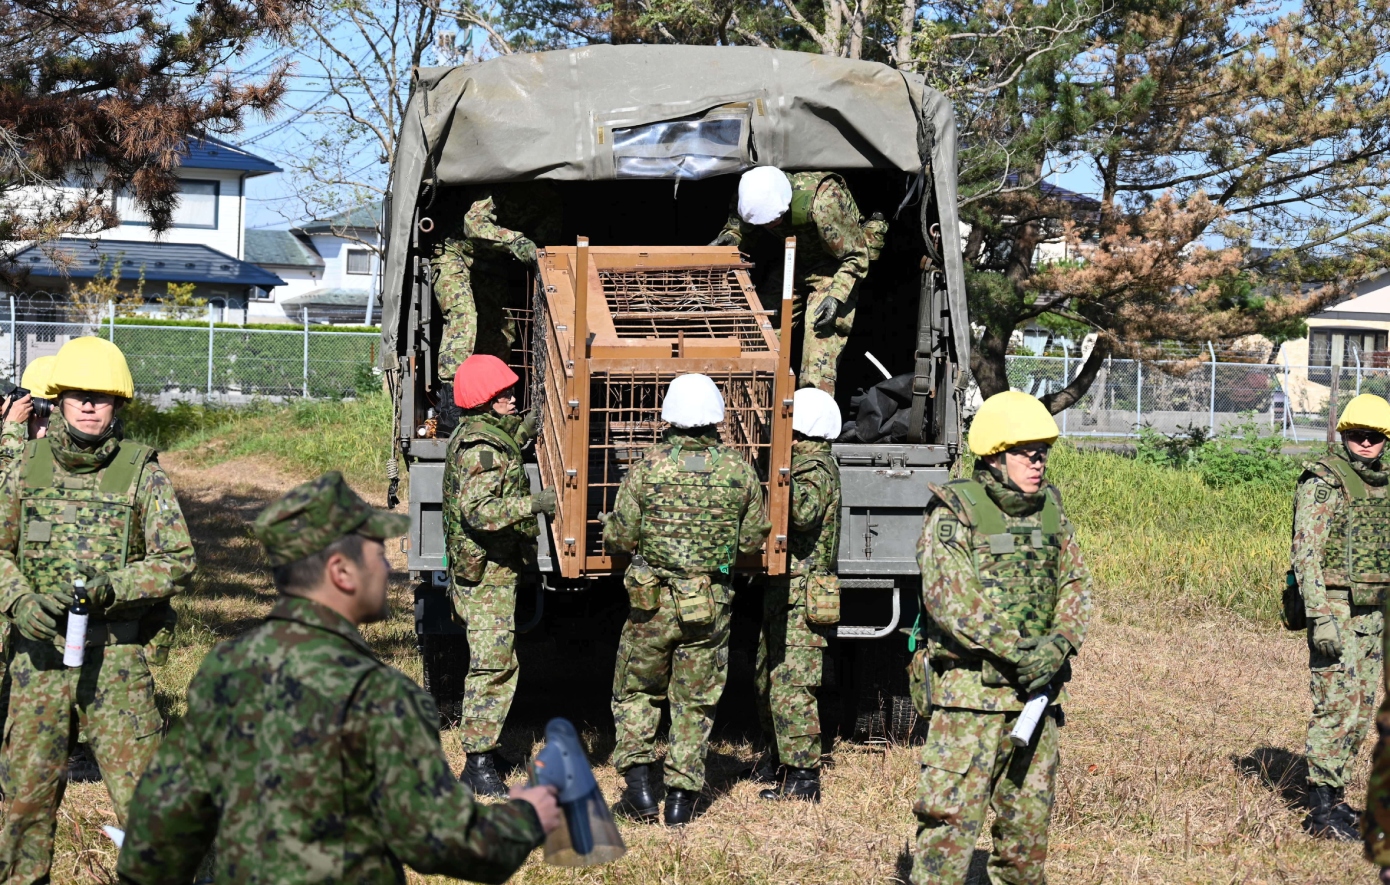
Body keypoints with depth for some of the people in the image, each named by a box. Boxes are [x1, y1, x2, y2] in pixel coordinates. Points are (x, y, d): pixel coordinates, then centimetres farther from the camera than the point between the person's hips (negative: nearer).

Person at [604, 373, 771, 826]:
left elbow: (620, 539, -6)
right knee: (695, 702, 13)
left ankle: (639, 782, 10)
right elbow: (754, 538, 5)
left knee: (636, 691, 18)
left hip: (652, 601, -1)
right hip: (712, 604, 1)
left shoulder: (648, 466, -10)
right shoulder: (740, 471, -4)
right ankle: (682, 795, 13)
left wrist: (609, 522, 16)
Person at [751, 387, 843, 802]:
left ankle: (802, 777, -8)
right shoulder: (805, 463, 17)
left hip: (802, 598, -11)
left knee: (791, 686, -11)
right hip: (784, 593, 11)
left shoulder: (815, 467, -14)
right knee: (766, 679, 20)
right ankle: (778, 758, 33)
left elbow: (806, 512, -34)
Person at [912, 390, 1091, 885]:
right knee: (952, 812, -9)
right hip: (969, 692, -6)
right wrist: (1017, 652, -20)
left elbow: (1075, 585, 10)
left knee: (1030, 812, 15)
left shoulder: (1050, 512, 11)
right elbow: (950, 600, -18)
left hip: (1036, 690, 6)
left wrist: (1058, 645, -9)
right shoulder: (953, 515, -9)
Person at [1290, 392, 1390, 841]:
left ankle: (1334, 795, 20)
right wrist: (1321, 617, -24)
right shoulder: (1323, 483, -11)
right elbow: (1306, 553, -17)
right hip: (1336, 611, -8)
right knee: (1336, 707, -10)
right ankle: (1321, 812, -6)